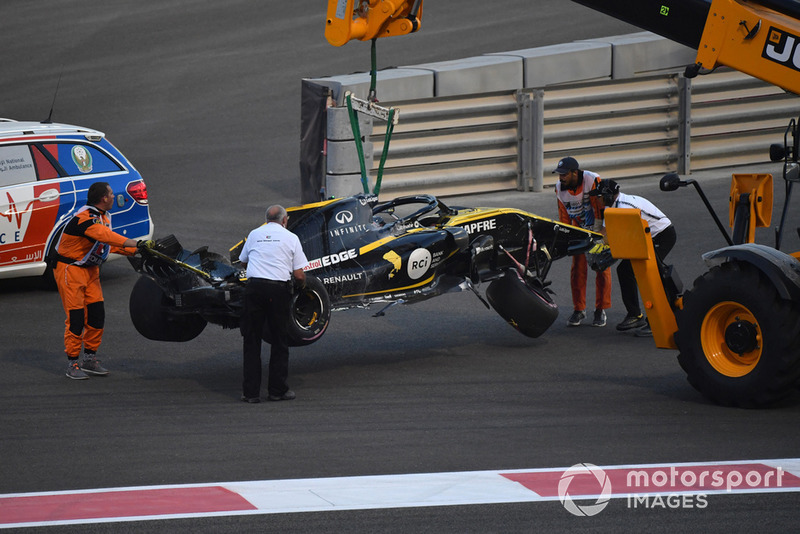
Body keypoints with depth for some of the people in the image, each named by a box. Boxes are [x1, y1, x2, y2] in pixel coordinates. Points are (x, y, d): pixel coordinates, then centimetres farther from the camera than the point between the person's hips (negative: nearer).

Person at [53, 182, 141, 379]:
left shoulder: (103, 217, 7)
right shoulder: (84, 219, -26)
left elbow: (110, 241, 12)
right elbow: (105, 236, -39)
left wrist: (137, 250, 0)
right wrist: (136, 243, -45)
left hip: (90, 270, 9)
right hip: (70, 269, -9)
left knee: (96, 314, 5)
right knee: (76, 317, -8)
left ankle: (89, 358, 18)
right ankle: (72, 363, 2)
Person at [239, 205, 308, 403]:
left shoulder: (254, 234, 13)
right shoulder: (291, 238, 6)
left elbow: (243, 261, 29)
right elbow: (299, 275, 1)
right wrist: (301, 283, 23)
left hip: (254, 287, 2)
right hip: (279, 289, -2)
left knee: (251, 340, 7)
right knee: (279, 341, 9)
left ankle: (251, 391, 5)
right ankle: (277, 390, 12)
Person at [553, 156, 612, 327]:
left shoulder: (593, 181, -30)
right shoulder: (560, 188, -14)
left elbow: (601, 209, -26)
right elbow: (564, 217, -2)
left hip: (600, 227, -4)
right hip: (579, 229, 4)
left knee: (602, 268, -2)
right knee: (578, 268, -2)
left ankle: (601, 310, 7)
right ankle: (579, 310, 8)